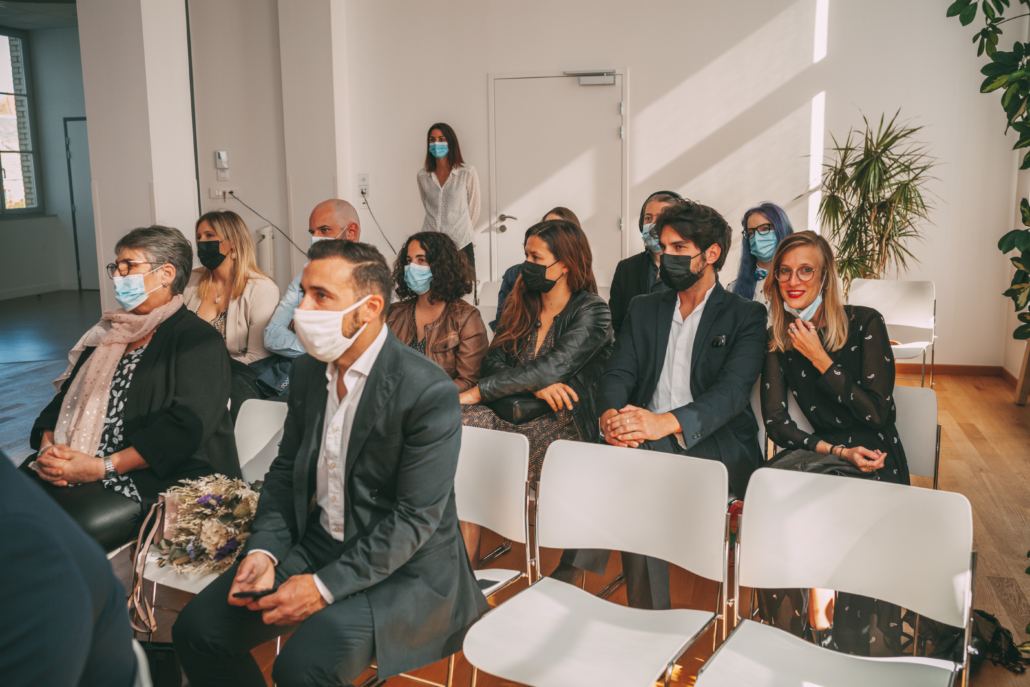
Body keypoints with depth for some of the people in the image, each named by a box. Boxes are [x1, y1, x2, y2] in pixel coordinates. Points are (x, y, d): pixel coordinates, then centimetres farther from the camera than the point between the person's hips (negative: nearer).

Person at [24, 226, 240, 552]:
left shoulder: (199, 340, -4)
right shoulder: (109, 332, 22)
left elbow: (186, 426, -16)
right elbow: (66, 398, 18)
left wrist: (103, 467, -19)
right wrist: (48, 449, -4)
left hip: (157, 481, -7)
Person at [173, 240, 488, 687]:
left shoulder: (430, 392, -20)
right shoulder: (308, 370, 4)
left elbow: (416, 517, -20)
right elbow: (286, 469, 12)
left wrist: (325, 587, -21)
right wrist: (263, 550, -5)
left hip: (402, 569, -7)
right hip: (315, 544, 7)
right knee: (197, 630, -5)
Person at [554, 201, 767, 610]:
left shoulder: (745, 316, 5)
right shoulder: (644, 308, 20)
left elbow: (732, 390, -12)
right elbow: (619, 372, 9)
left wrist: (666, 422, -31)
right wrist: (610, 414, -18)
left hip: (716, 447, -3)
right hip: (643, 440, 4)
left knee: (635, 458, -32)